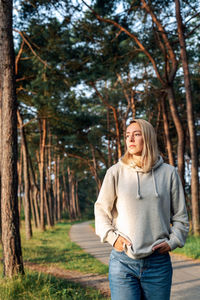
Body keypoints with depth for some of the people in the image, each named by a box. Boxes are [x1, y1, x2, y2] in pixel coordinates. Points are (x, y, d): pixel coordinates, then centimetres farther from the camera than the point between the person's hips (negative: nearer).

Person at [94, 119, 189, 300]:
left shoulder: (169, 173, 4)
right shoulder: (116, 172, 0)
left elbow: (180, 215, 11)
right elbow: (101, 210, 9)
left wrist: (172, 242, 0)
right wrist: (112, 237, -2)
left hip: (158, 262, 2)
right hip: (122, 261, -1)